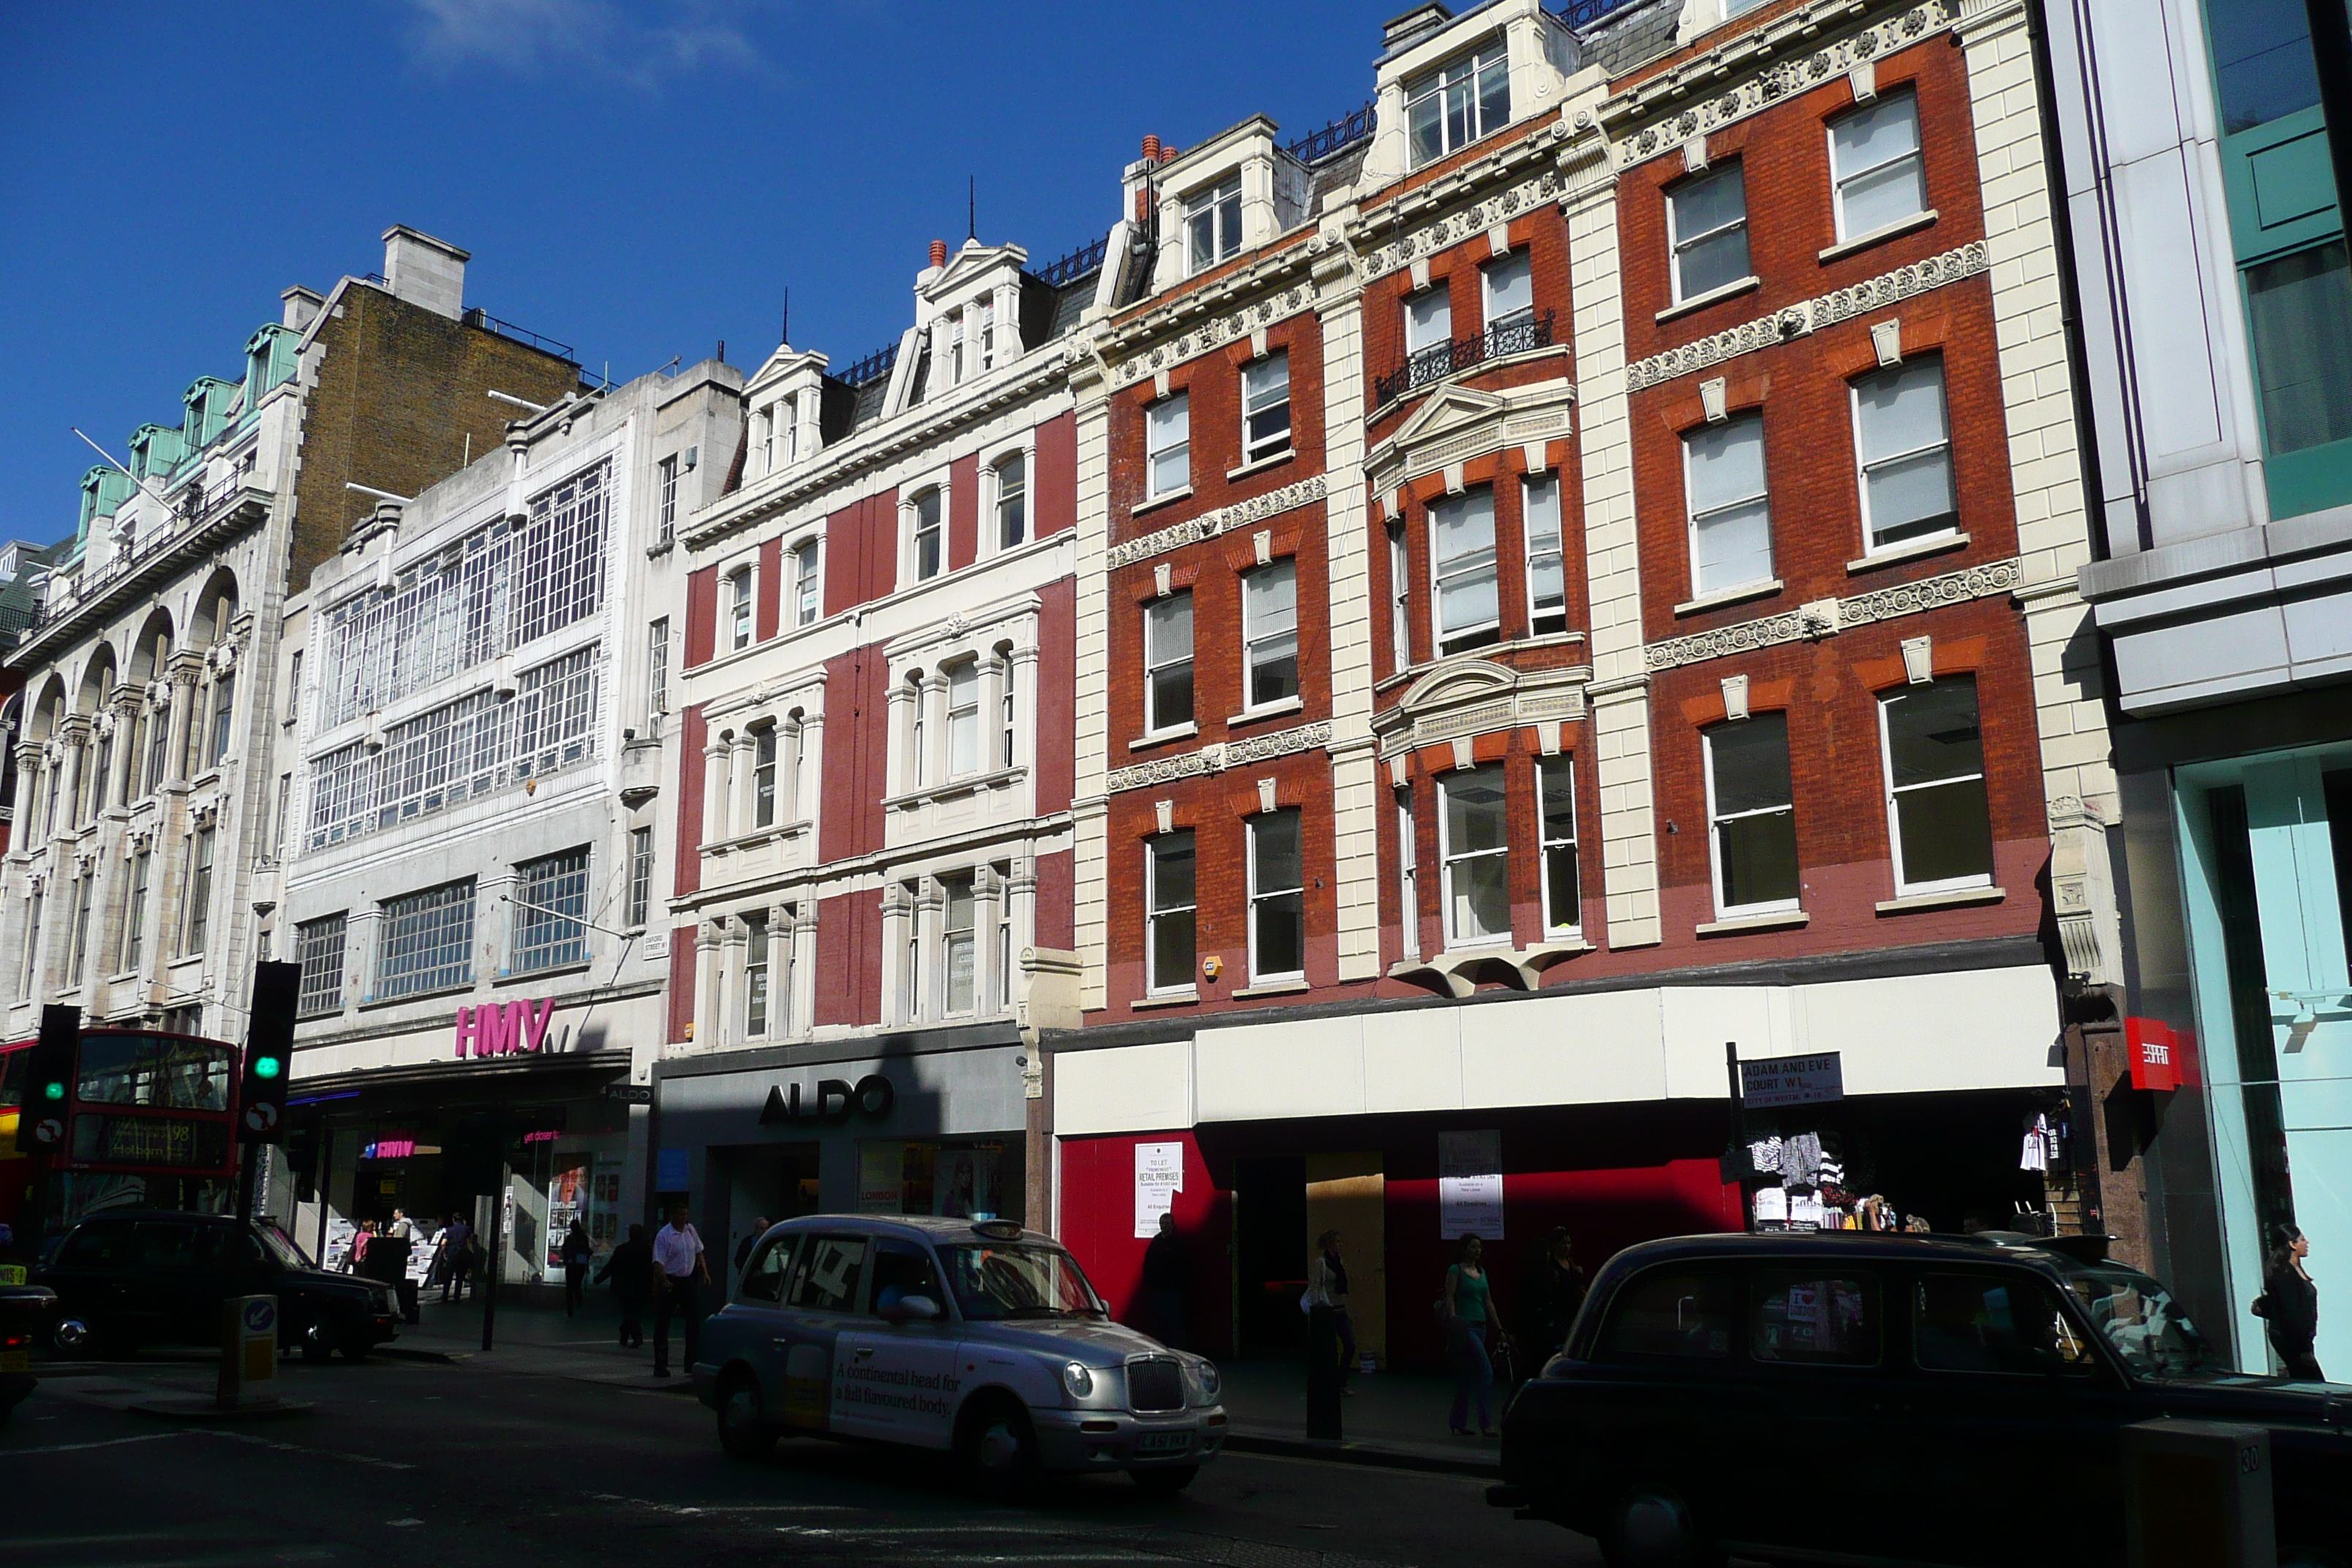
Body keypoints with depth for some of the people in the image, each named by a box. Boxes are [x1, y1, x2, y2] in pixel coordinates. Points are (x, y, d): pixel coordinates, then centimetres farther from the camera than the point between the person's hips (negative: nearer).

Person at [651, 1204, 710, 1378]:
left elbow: (698, 1251, 18)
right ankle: (660, 1366, 10)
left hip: (688, 1280, 6)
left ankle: (692, 1365, 8)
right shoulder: (664, 1236, -13)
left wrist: (705, 1272, 12)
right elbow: (658, 1262, -20)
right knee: (662, 1325, 2)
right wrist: (664, 1281, -34)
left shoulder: (690, 1230, 7)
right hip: (670, 1282, -6)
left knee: (694, 1323, 3)